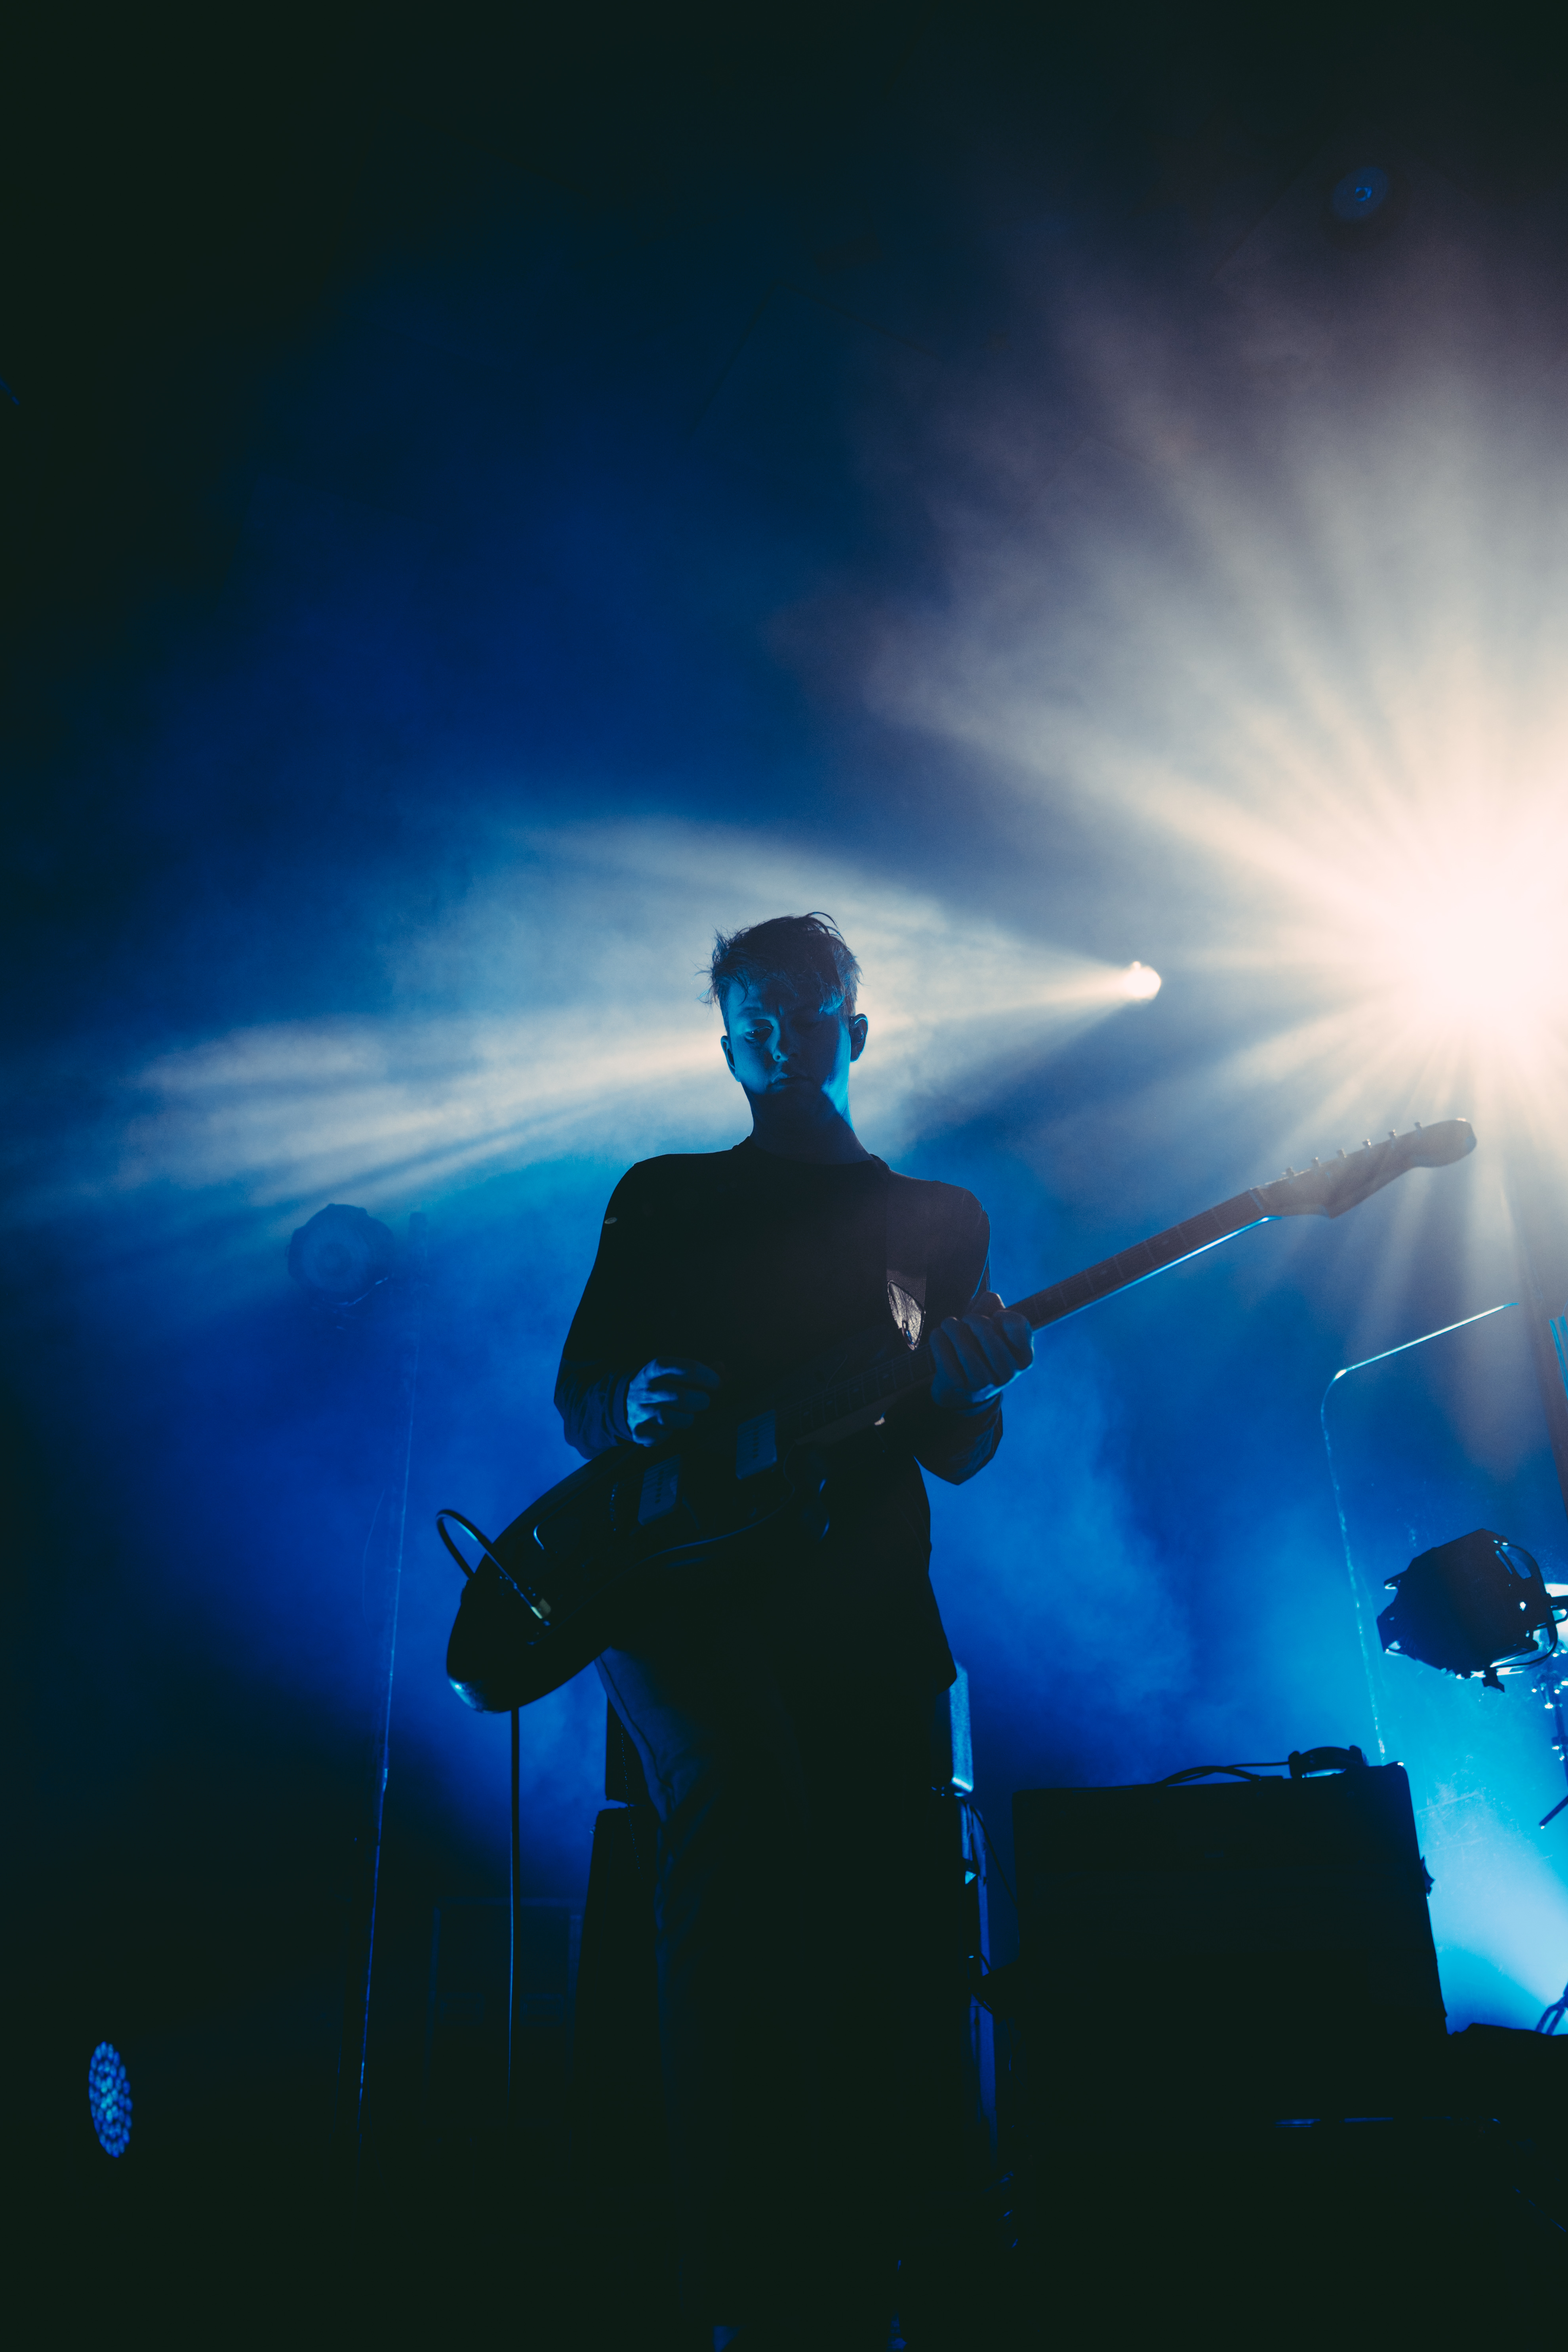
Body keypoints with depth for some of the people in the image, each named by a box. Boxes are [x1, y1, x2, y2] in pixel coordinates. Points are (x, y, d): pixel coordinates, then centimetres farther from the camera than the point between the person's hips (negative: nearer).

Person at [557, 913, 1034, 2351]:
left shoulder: (940, 1219, 17)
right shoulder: (665, 1196, 15)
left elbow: (954, 1456, 10)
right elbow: (576, 1400, 12)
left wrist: (973, 1386, -12)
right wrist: (636, 1412, -10)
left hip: (863, 1610, 2)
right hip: (681, 1582, -2)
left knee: (886, 1939, -1)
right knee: (735, 1789, -26)